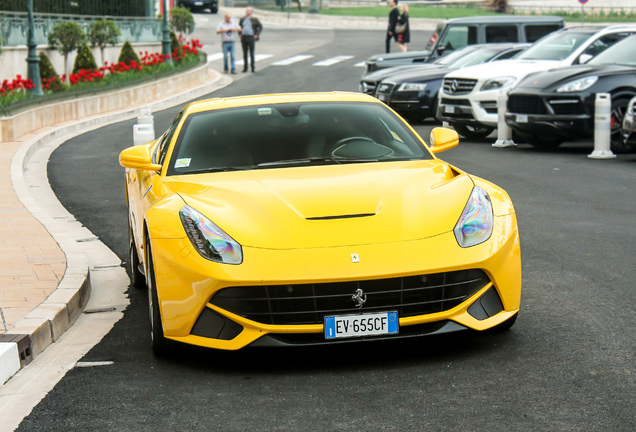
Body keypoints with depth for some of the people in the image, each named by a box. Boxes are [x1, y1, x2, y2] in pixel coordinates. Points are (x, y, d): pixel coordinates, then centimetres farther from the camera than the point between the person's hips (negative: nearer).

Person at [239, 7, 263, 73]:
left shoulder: (254, 19, -2)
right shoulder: (242, 19, 10)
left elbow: (260, 27, 1)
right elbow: (239, 26, 24)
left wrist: (257, 35, -6)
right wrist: (240, 34, 12)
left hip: (251, 37, -4)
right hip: (243, 37, 4)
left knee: (251, 53, -2)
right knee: (245, 53, 6)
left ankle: (253, 67, 7)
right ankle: (245, 68, 10)